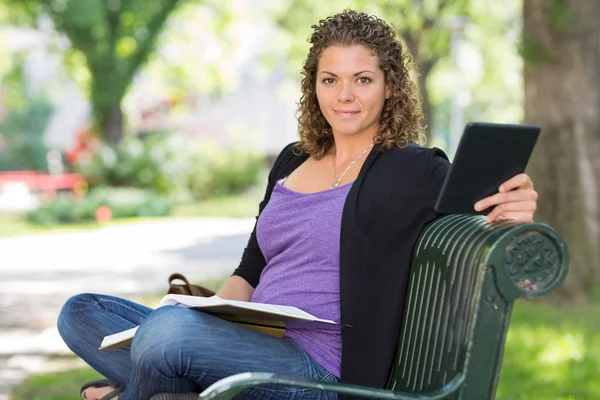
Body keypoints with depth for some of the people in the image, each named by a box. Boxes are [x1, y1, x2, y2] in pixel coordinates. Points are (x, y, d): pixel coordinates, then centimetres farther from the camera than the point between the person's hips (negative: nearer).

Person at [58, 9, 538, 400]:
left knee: (170, 330, -32)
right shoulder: (293, 162, 19)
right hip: (256, 350, 8)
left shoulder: (416, 171, -2)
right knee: (81, 313, 1)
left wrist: (516, 216, -32)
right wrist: (210, 312, 0)